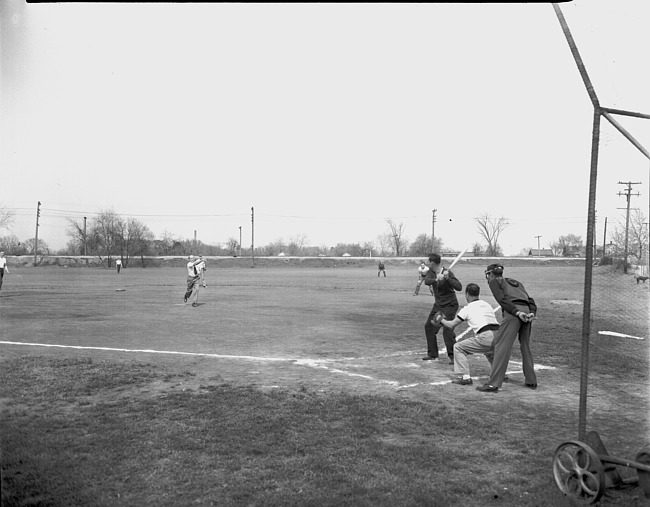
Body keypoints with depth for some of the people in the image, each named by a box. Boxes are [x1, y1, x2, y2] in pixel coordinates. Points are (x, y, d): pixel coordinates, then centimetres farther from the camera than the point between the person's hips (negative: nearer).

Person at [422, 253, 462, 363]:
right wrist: (436, 279, -41)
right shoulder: (431, 272, 0)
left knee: (447, 330, -18)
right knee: (429, 327, 13)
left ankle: (453, 356, -10)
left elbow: (459, 287, -27)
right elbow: (426, 281, -21)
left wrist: (448, 278, -40)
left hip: (450, 305, -8)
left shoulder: (447, 273, -18)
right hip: (438, 305, 8)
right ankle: (432, 354, 25)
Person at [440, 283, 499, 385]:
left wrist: (441, 320, 30)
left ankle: (465, 377, 0)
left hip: (485, 338, -7)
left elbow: (451, 325, 10)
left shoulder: (467, 308, 7)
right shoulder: (487, 304, 24)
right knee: (490, 351, 39)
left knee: (458, 347, 8)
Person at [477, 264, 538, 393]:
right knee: (525, 347, 19)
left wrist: (516, 312, -13)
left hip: (512, 312, -7)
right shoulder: (516, 282, 32)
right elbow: (530, 300, 18)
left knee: (502, 347, -9)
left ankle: (494, 384, -13)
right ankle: (531, 381, 25)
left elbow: (502, 299, -5)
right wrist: (533, 312, 2)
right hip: (527, 310, 7)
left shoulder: (494, 282, 14)